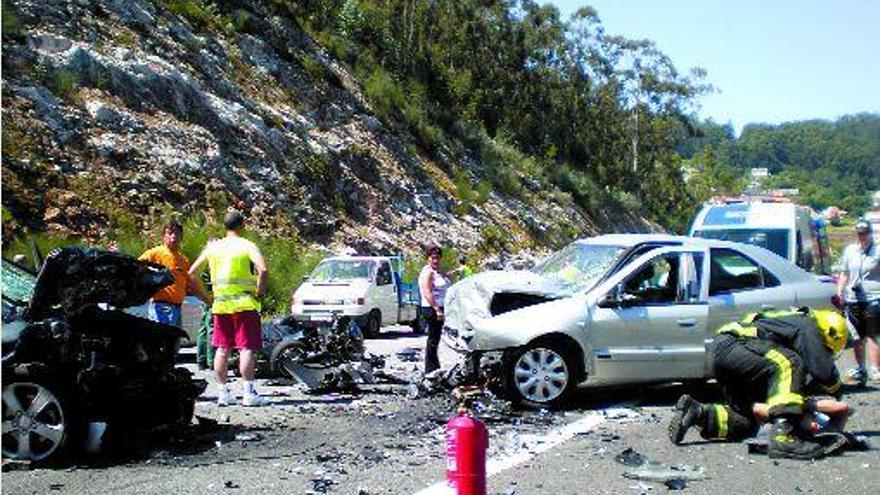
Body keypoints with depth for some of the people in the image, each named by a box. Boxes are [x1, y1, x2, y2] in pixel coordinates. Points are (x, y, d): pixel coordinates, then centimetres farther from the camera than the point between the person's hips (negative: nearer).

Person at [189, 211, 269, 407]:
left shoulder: (213, 247, 9)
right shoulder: (248, 246, -5)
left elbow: (192, 272, 12)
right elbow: (263, 270, -22)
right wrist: (259, 290, -9)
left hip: (220, 304, 5)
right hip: (245, 304, -4)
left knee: (222, 349, 10)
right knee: (247, 348, -3)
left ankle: (223, 392, 13)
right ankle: (249, 393, -6)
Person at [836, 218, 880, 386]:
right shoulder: (849, 250, 13)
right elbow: (844, 273, 20)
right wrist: (840, 292, 10)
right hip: (853, 299, 5)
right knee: (857, 337, 10)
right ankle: (860, 368, 21)